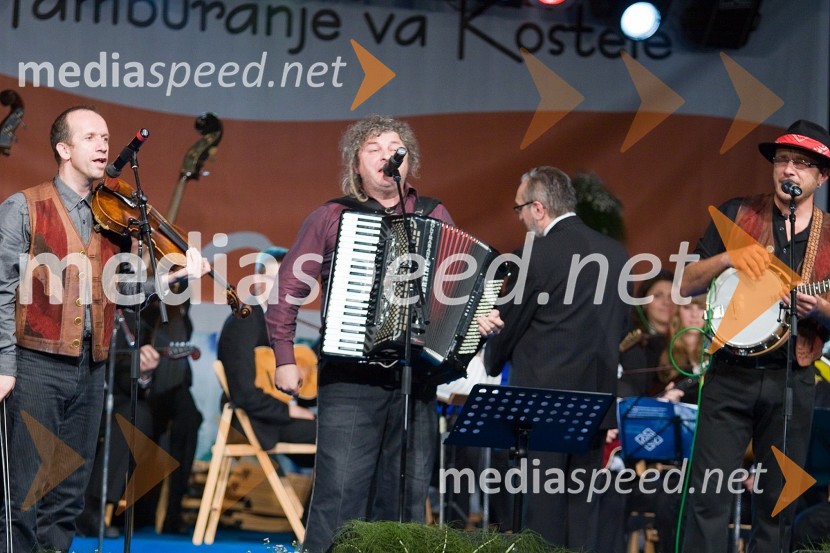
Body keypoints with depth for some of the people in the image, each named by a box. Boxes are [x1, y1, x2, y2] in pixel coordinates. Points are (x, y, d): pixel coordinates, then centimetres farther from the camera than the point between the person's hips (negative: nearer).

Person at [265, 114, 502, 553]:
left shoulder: (435, 216, 13)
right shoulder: (331, 217, 6)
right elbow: (287, 290, 8)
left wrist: (482, 320, -4)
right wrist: (284, 358, 1)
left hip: (416, 380, 3)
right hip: (350, 380, -3)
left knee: (406, 500, 5)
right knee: (340, 496, -10)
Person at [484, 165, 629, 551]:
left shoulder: (537, 256, -13)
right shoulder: (615, 253, 6)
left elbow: (508, 324, -3)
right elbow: (621, 324, 13)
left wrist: (492, 364, 16)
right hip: (597, 395, 6)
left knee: (544, 504, -1)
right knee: (584, 504, 9)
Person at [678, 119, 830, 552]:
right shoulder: (737, 215, 4)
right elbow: (687, 285, 3)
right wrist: (729, 258, -14)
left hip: (792, 382, 1)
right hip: (730, 375, -1)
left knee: (777, 505, 6)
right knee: (708, 495, -6)